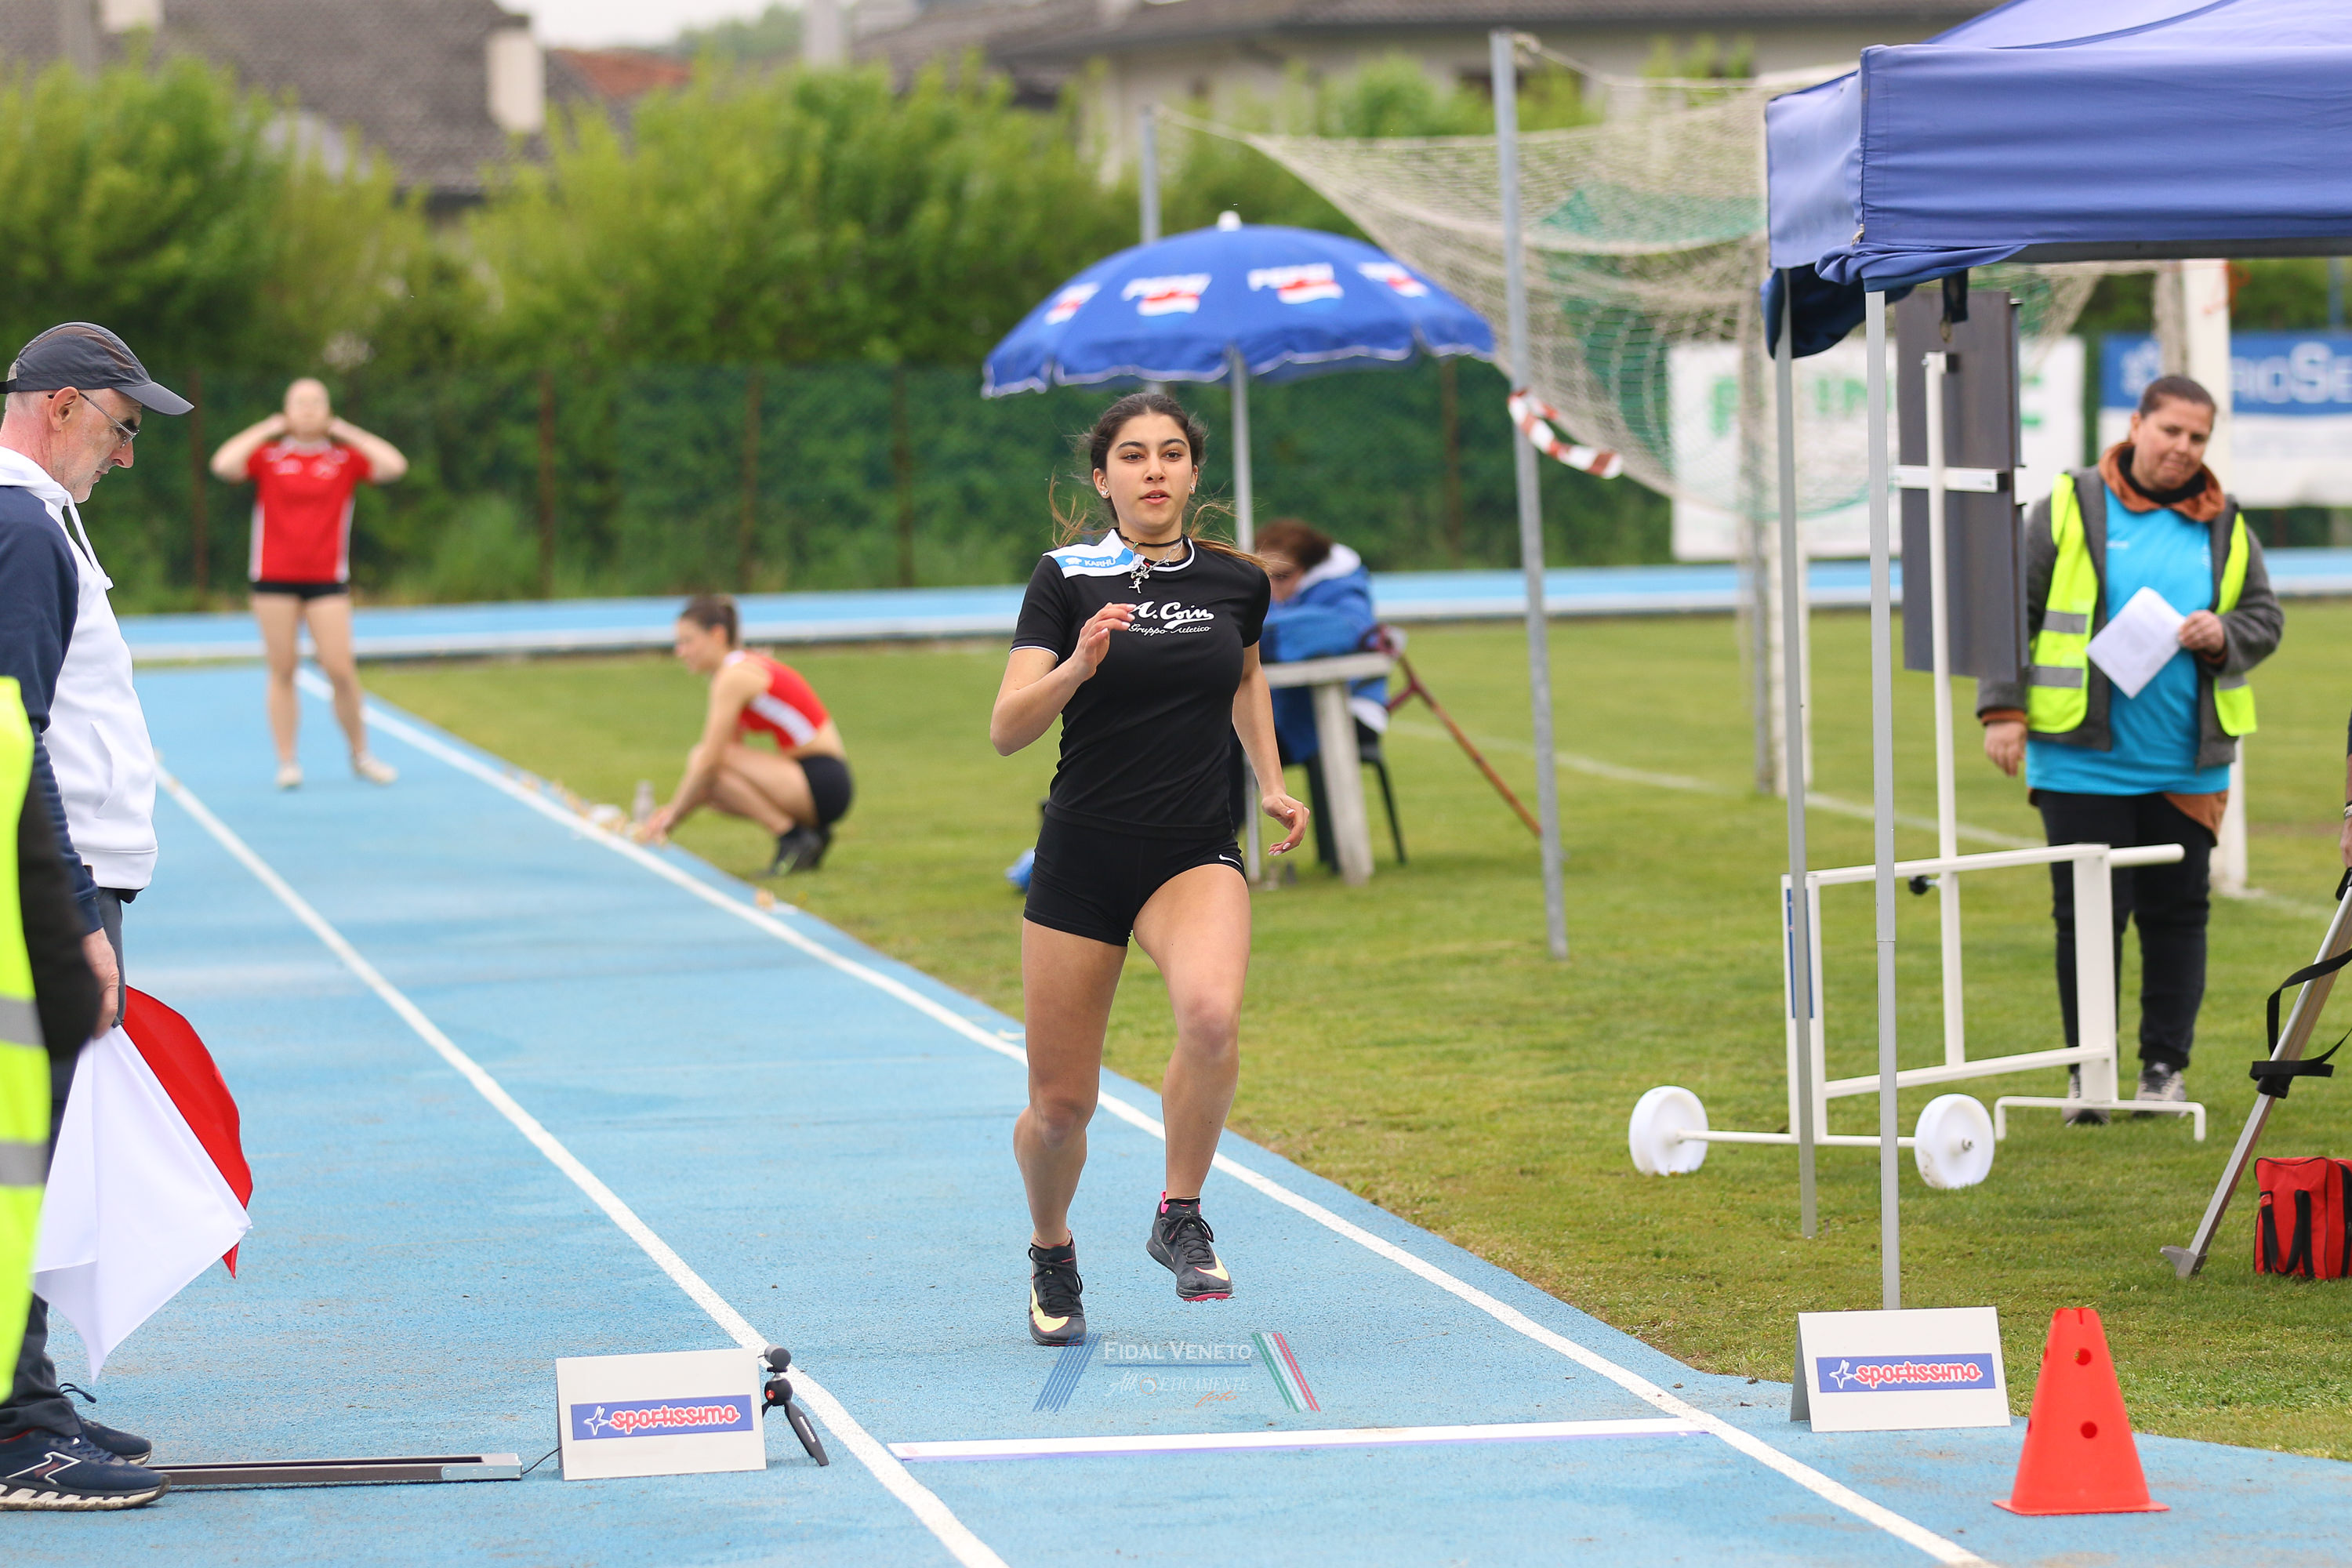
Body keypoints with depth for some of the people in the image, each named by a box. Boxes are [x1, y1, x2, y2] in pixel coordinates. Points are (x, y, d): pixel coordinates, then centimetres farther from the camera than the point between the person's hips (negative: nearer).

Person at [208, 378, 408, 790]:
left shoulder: (345, 458, 6)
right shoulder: (268, 457, 4)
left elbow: (394, 465, -7)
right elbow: (223, 465, -11)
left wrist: (347, 432, 0)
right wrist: (266, 430, -3)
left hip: (327, 581, 0)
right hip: (275, 580, 0)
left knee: (341, 670, -5)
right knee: (282, 672, 1)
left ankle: (361, 754, 10)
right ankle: (287, 761, 6)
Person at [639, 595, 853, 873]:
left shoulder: (733, 677, -13)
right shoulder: (748, 668, 16)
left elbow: (709, 760, -17)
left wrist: (673, 815, -7)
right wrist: (673, 810, 11)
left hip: (821, 786, -9)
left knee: (701, 757, -17)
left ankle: (794, 840, -11)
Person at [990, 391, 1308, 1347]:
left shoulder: (1235, 582, 4)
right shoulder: (1068, 579, -5)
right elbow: (1007, 730, -13)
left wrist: (1271, 782, 18)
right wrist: (1078, 665, -30)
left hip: (1197, 854, 1)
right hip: (1082, 859, -1)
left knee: (1211, 1015, -31)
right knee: (1060, 1104, 3)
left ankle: (1180, 1218, -11)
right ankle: (1051, 1257, 34)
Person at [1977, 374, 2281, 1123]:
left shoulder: (2224, 527, 9)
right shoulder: (2070, 508, 0)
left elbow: (2265, 619, 16)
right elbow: (2012, 608, 1)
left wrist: (2224, 637, -7)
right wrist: (2003, 708, -6)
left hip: (2188, 767, 3)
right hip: (2083, 761, -3)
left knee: (2176, 915, 6)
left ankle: (2164, 1068, 16)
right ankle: (2087, 1070, 9)